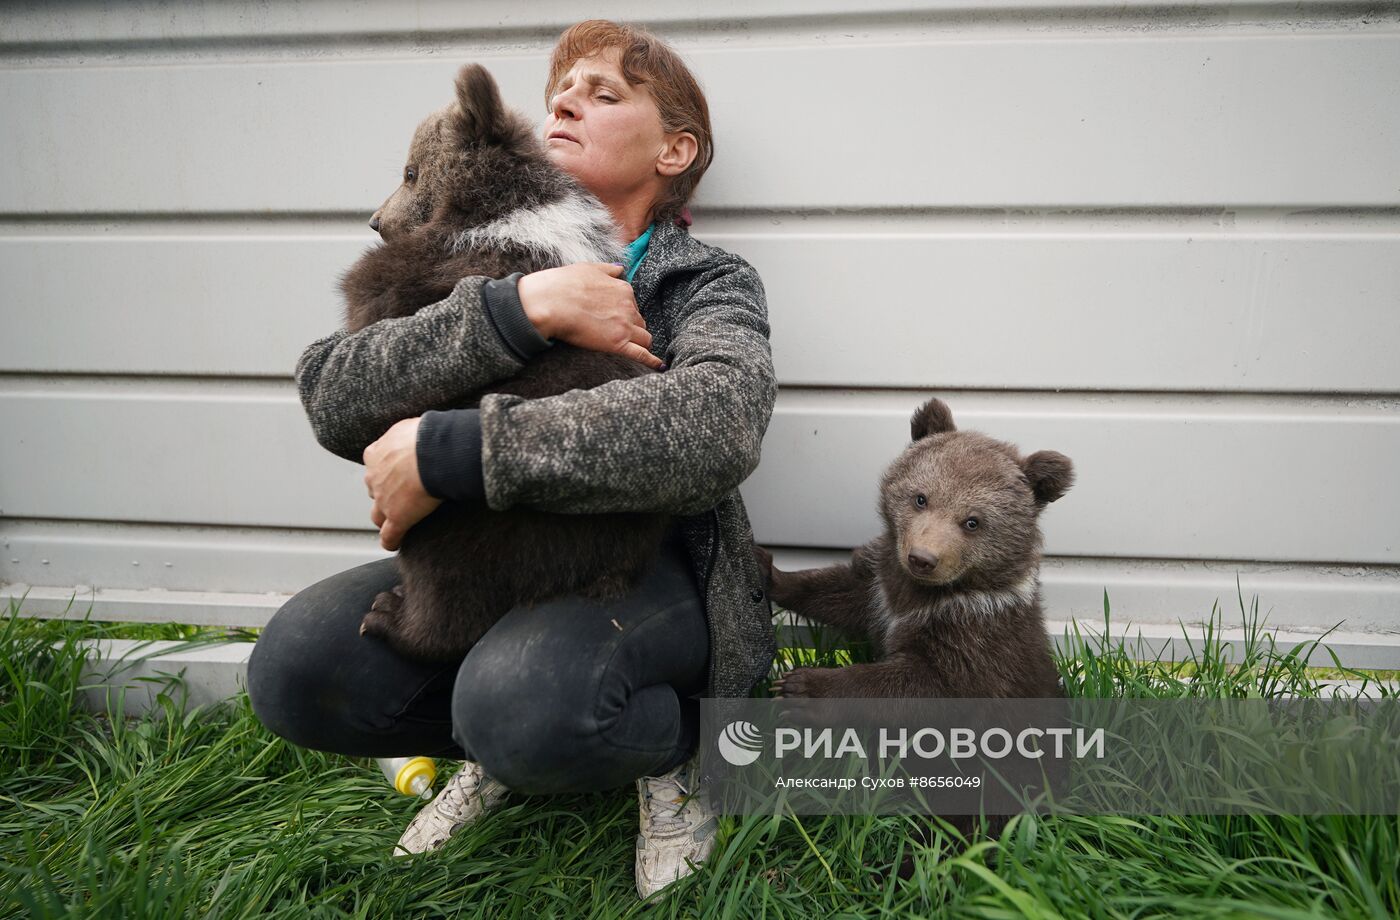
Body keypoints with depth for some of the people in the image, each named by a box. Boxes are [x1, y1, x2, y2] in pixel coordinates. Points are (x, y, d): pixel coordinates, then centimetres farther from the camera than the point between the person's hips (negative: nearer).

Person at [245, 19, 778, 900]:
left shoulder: (710, 281, -8)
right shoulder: (494, 266, 2)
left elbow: (715, 422, -33)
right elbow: (331, 396, -15)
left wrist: (442, 452, -34)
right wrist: (520, 308, -29)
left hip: (658, 570, -4)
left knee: (521, 700, -34)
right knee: (295, 667, -16)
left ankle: (676, 748, 0)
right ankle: (502, 743, 11)